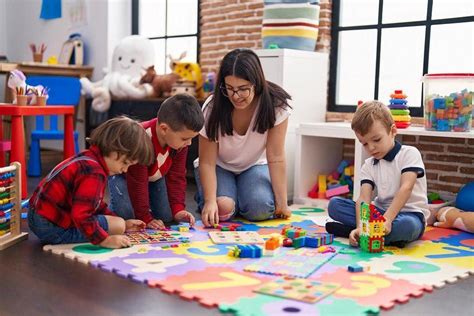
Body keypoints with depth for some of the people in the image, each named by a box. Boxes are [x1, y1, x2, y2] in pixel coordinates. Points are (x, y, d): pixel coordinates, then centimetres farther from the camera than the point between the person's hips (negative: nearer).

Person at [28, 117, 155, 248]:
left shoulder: (89, 159, 11)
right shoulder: (93, 173, -24)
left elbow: (95, 203, 23)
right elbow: (81, 215, -32)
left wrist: (123, 223, 19)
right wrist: (105, 240, -29)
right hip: (52, 227, -10)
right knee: (118, 225, -10)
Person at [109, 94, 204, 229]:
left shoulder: (179, 141, -25)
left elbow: (177, 177, -17)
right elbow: (138, 182, -35)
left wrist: (178, 209, -25)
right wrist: (145, 218, -30)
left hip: (155, 175, 5)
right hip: (122, 173, -5)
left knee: (166, 216, -7)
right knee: (124, 214, -24)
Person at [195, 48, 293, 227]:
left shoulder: (275, 105, -26)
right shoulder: (213, 107, -25)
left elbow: (276, 157, -24)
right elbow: (207, 162, -23)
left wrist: (282, 202, -27)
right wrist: (210, 201, -37)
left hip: (254, 166, 1)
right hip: (219, 167, 0)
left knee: (261, 209, -26)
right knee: (223, 208, -27)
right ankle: (203, 197, 8)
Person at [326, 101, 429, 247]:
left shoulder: (409, 153, -7)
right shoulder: (368, 166, 6)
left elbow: (405, 188, -21)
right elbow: (364, 198, -9)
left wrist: (387, 219, -35)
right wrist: (360, 226, -29)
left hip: (409, 213, -5)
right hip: (380, 211, 5)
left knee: (407, 225, -42)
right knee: (334, 204, -12)